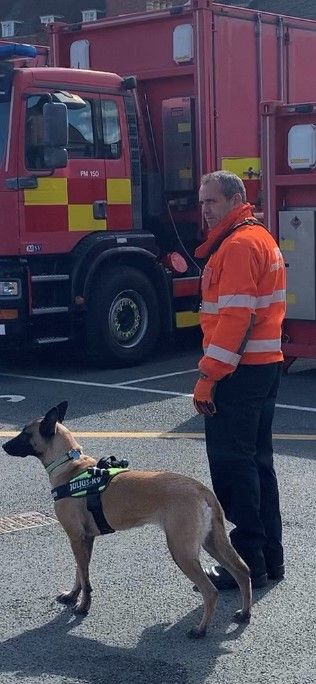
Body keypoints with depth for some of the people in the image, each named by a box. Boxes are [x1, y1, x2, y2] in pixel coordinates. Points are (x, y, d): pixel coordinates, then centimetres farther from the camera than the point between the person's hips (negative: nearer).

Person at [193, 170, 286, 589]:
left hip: (240, 371, -10)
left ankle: (249, 562, 0)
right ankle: (270, 558, 21)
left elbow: (234, 318, -22)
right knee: (257, 459, 14)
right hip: (266, 365, 10)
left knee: (231, 462, -5)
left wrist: (208, 377, -21)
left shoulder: (238, 245, -14)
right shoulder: (261, 238, 18)